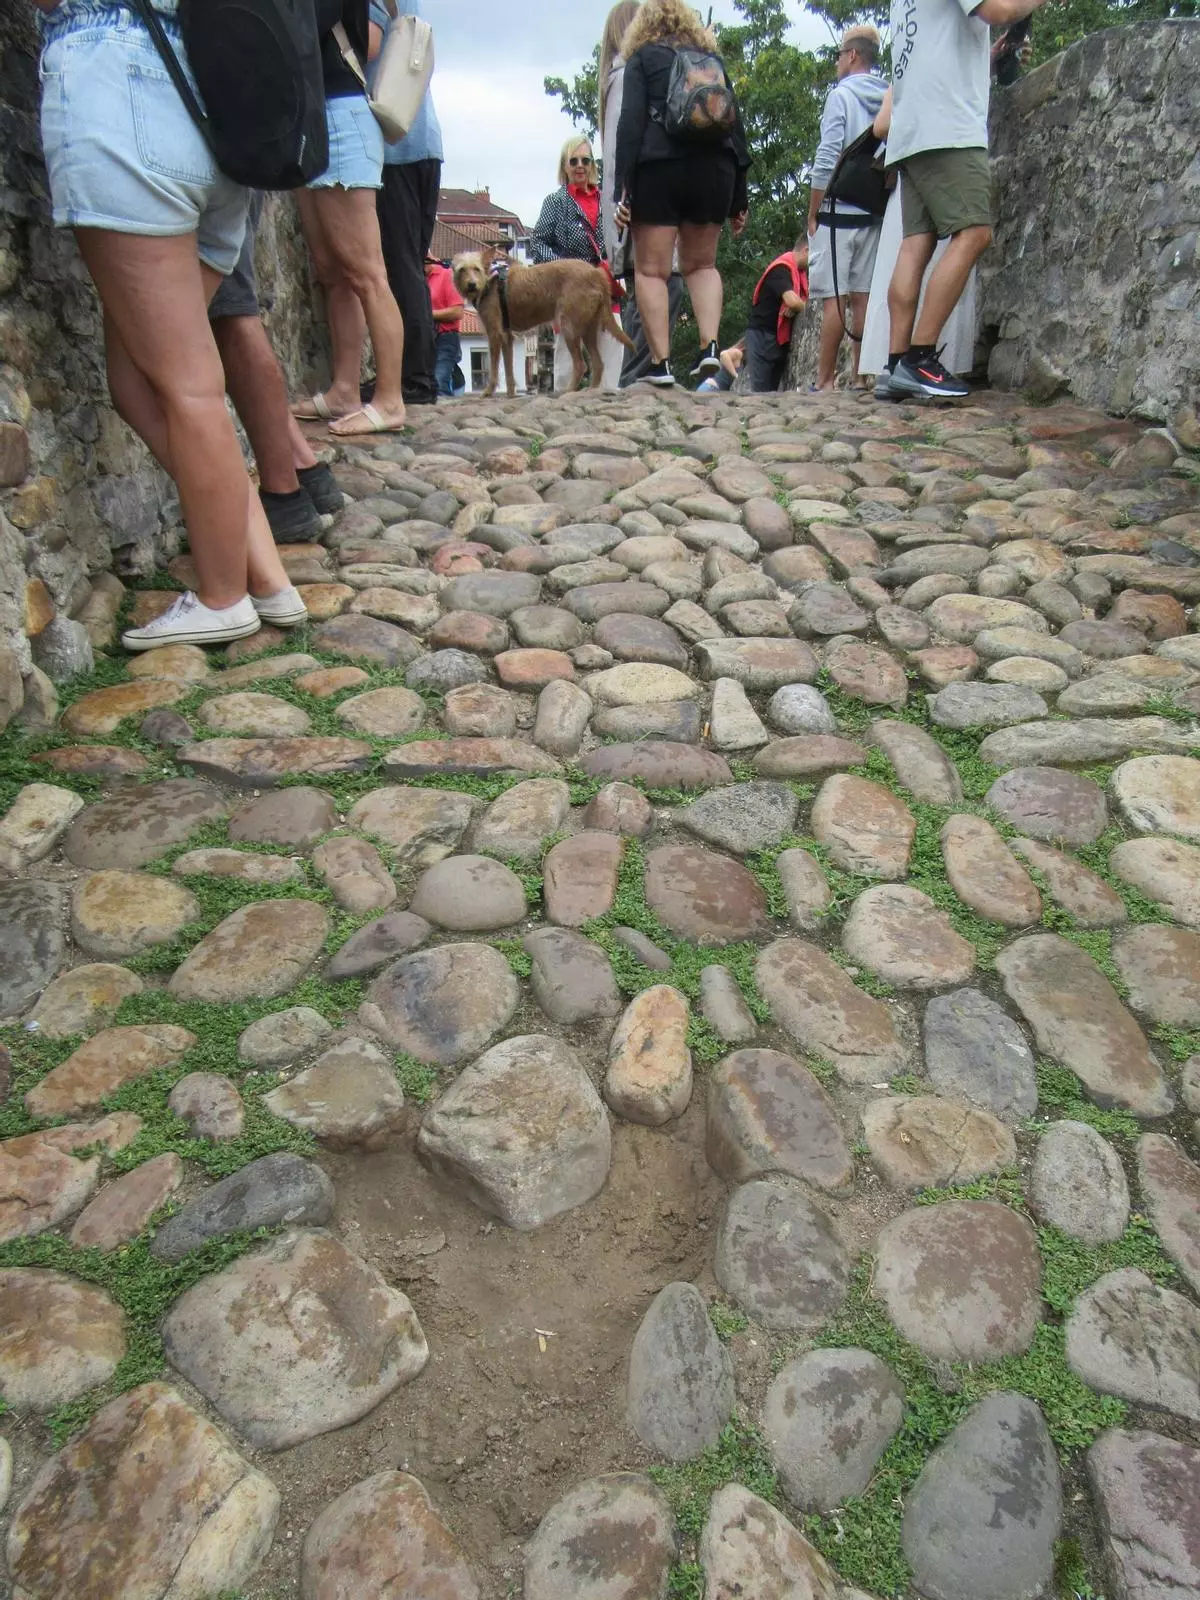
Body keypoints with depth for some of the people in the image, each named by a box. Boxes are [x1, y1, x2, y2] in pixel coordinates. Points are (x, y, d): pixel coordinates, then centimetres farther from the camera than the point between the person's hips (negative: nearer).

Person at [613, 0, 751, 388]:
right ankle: (710, 346, -6)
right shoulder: (712, 58, 20)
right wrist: (739, 196, 16)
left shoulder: (642, 58, 10)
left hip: (658, 168, -4)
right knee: (702, 264, 15)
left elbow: (631, 123, -4)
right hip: (715, 170, 4)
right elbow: (735, 124, 15)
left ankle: (660, 363, -11)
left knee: (651, 269, 0)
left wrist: (622, 187, -9)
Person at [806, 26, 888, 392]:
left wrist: (812, 216, -5)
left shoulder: (841, 95, -3)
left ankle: (824, 382, -12)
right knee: (862, 296, 5)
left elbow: (826, 160, -10)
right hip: (875, 212, 6)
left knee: (833, 297, -9)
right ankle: (860, 377, 3)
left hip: (839, 210, -6)